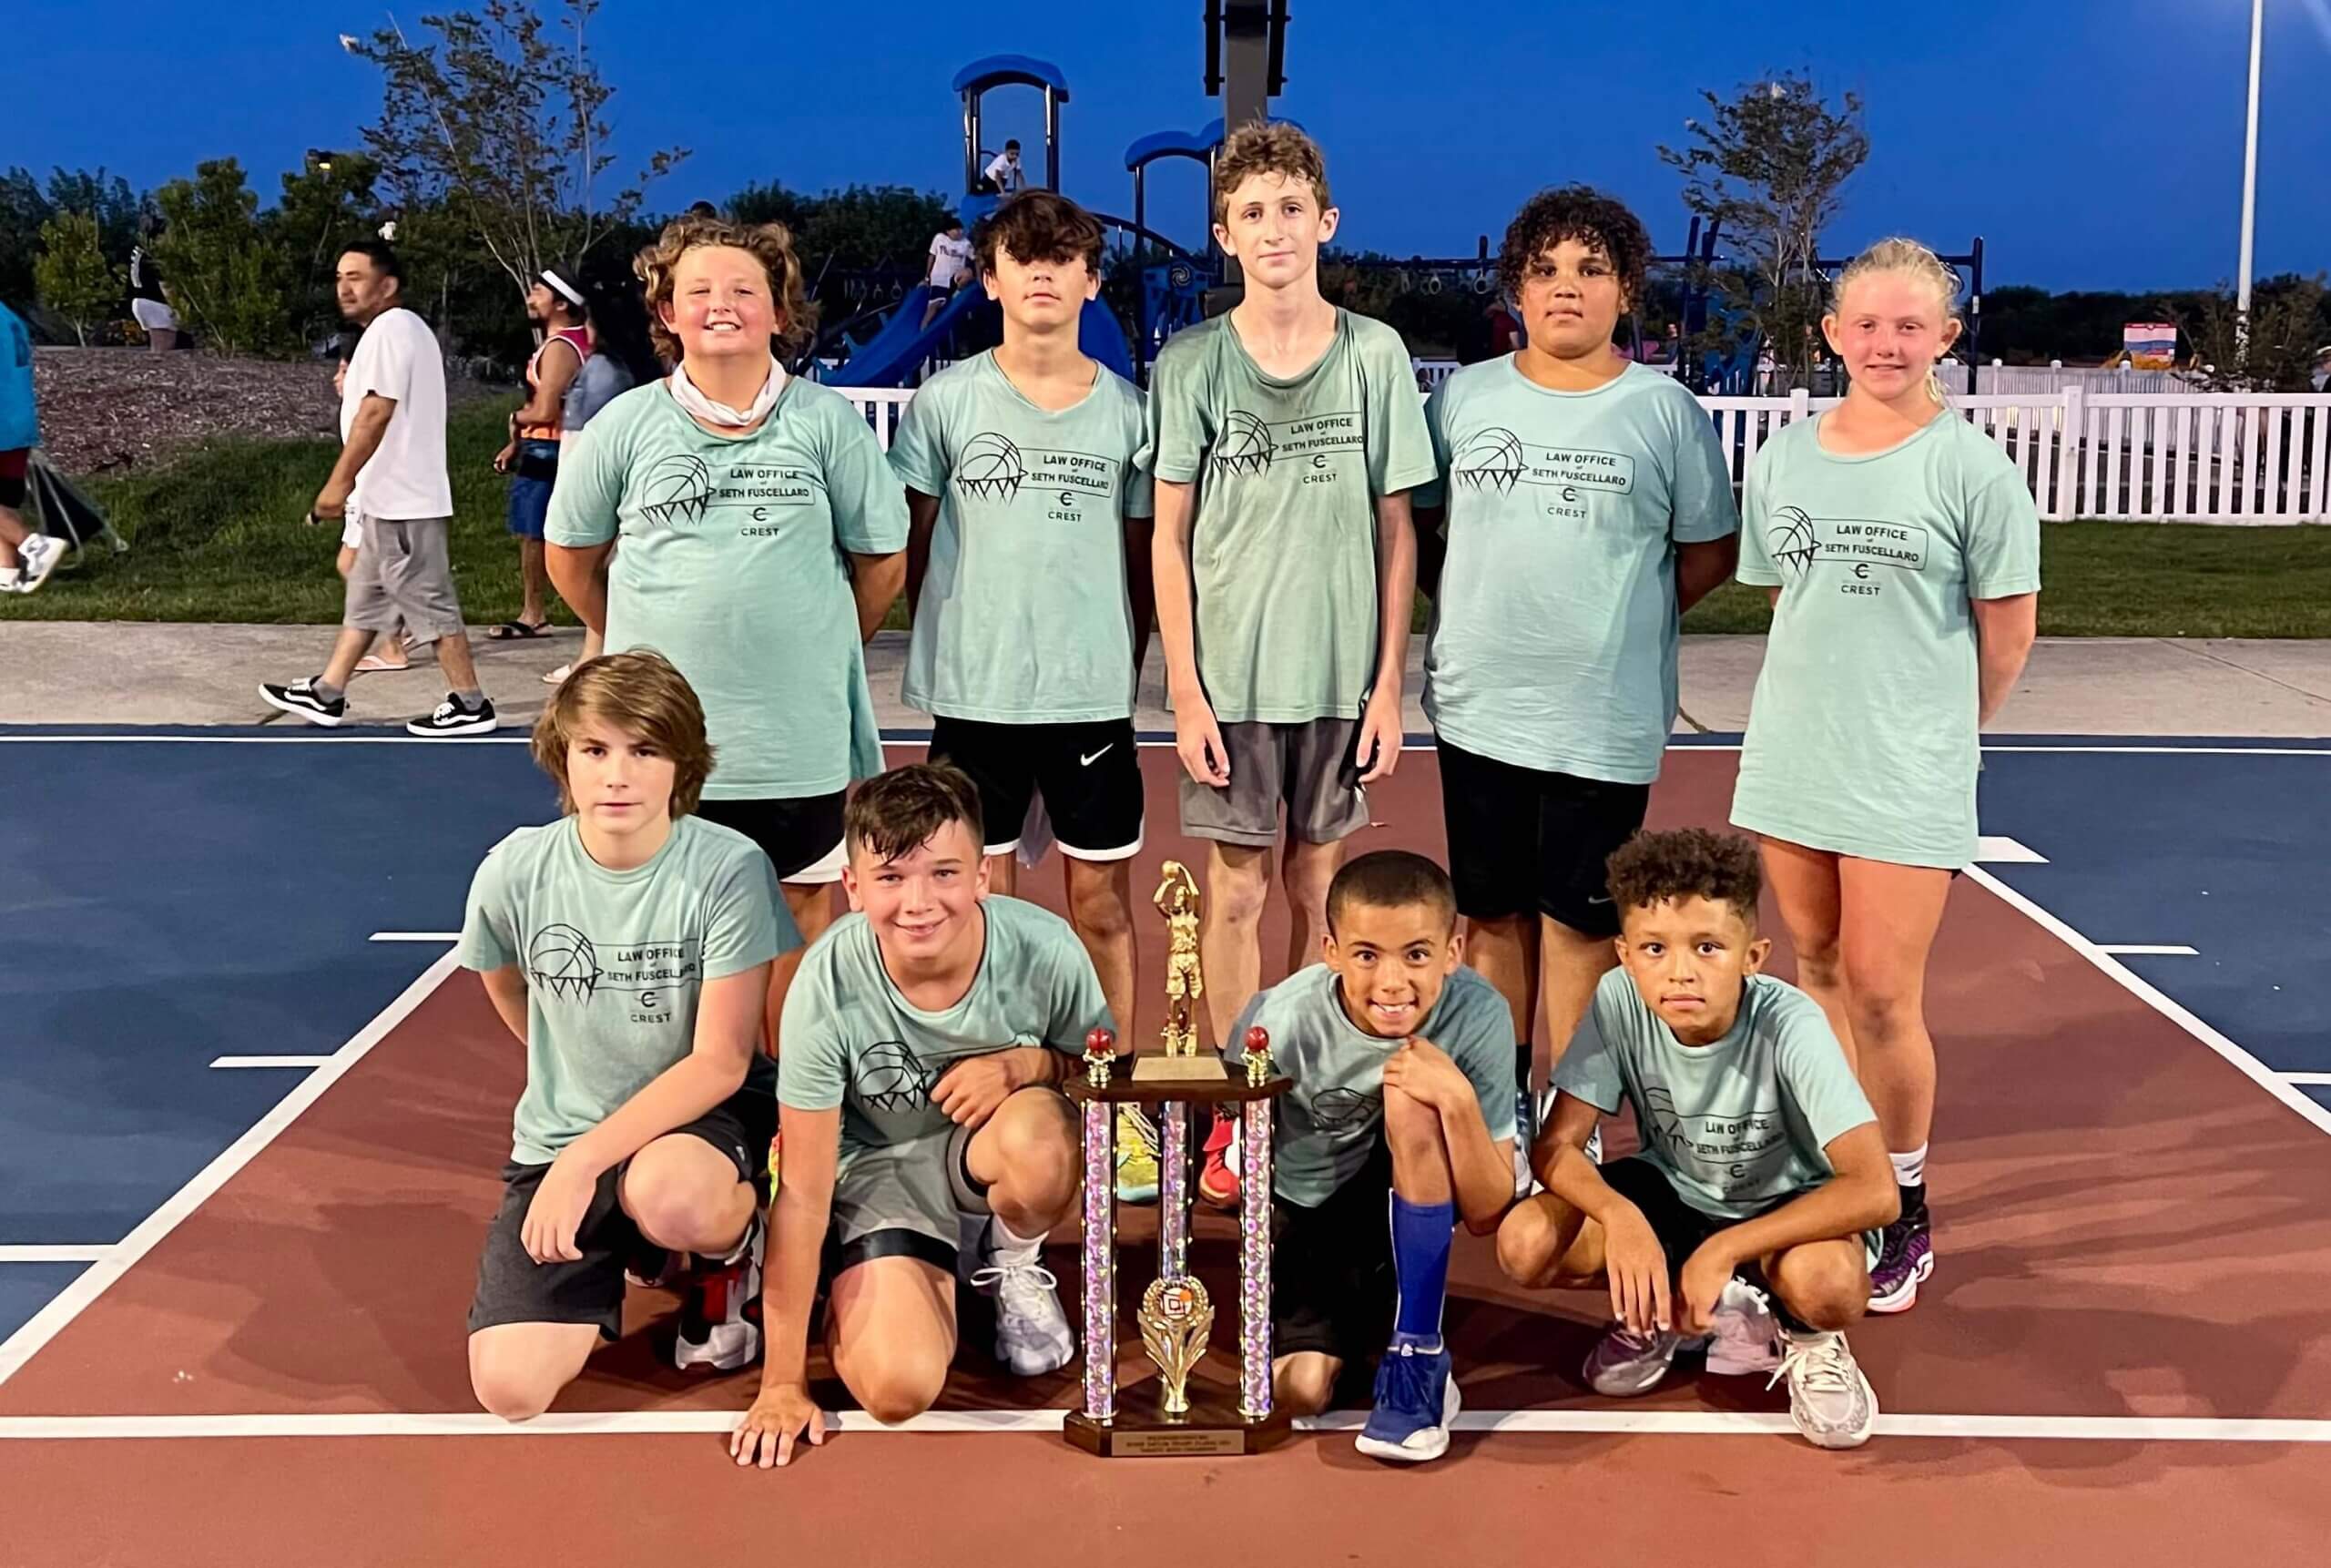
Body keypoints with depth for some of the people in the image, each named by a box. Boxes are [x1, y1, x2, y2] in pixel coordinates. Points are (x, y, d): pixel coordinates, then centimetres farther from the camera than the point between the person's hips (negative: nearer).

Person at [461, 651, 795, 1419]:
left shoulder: (729, 868, -18)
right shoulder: (513, 872, -10)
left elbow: (721, 1061, -18)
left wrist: (586, 1160, -25)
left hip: (707, 1120, -3)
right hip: (558, 1138, 3)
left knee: (666, 1192, -41)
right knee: (510, 1388, -14)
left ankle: (732, 1251, -1)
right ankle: (612, 1260, 19)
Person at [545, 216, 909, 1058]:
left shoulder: (828, 421, -1)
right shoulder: (624, 426, 2)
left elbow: (883, 561, 6)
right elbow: (569, 557, 13)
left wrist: (820, 650, 10)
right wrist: (640, 647, 14)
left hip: (800, 737, -1)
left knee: (800, 906, 9)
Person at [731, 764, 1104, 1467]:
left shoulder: (1045, 949, -24)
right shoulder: (829, 982, -26)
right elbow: (802, 1192, -18)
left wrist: (1024, 1065, -26)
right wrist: (781, 1384, -14)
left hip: (993, 1147, 1)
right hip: (879, 1169, -1)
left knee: (1036, 1141, -36)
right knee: (896, 1388, -23)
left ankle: (1014, 1266, 1)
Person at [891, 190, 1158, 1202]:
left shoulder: (1126, 409, 4)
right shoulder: (945, 402, 1)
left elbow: (1142, 557, 11)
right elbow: (912, 547, 7)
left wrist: (1125, 664, 7)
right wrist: (938, 655, 5)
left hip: (1095, 697, 1)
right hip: (974, 697, 0)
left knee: (1103, 907, 7)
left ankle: (1114, 1109, 20)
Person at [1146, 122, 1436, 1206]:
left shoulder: (1375, 354, 2)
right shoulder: (1191, 364, -1)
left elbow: (1395, 529, 4)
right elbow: (1171, 534, 0)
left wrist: (1390, 680, 0)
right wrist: (1185, 688, -5)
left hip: (1339, 672, 1)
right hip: (1230, 676, -1)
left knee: (1319, 894, 9)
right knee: (1236, 893, 4)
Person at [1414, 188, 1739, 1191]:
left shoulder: (1665, 411, 0)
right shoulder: (1465, 397, 7)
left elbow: (1710, 551, 5)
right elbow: (1420, 525, 16)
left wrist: (1617, 617, -1)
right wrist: (1470, 612, 4)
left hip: (1605, 719, -3)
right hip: (1479, 706, 3)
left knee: (1578, 921, 3)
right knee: (1492, 915, 10)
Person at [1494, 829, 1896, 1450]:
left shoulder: (1788, 1025, -30)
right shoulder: (1619, 1000, -23)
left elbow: (1874, 1190, -33)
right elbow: (1556, 1146, -18)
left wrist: (1721, 1250, -35)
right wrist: (1620, 1215, -39)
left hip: (1783, 1208, -3)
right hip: (1673, 1194, 3)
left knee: (1827, 1283, -38)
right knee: (1525, 1244, -23)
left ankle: (1804, 1333, 0)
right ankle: (1665, 1310, 5)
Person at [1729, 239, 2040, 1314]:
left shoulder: (1974, 469, -7)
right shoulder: (1781, 458, 6)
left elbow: (2008, 634, -1)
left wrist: (1936, 732, 7)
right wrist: (1829, 701, 11)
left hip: (1909, 773, -4)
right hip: (1791, 755, 5)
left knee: (1881, 993, -4)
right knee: (1816, 967, 12)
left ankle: (1905, 1213, 14)